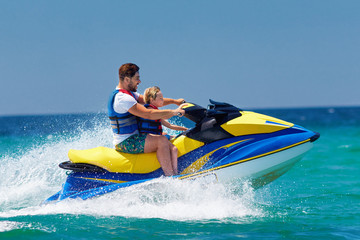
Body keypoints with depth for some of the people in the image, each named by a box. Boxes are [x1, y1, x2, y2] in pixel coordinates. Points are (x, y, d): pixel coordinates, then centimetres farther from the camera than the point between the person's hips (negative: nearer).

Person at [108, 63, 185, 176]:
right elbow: (148, 114, -26)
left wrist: (174, 101, 14)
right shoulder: (122, 98, -21)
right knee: (161, 140, -20)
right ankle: (170, 179, -21)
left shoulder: (130, 93, 13)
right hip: (126, 143, -11)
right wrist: (173, 112, -21)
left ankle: (175, 174, -1)